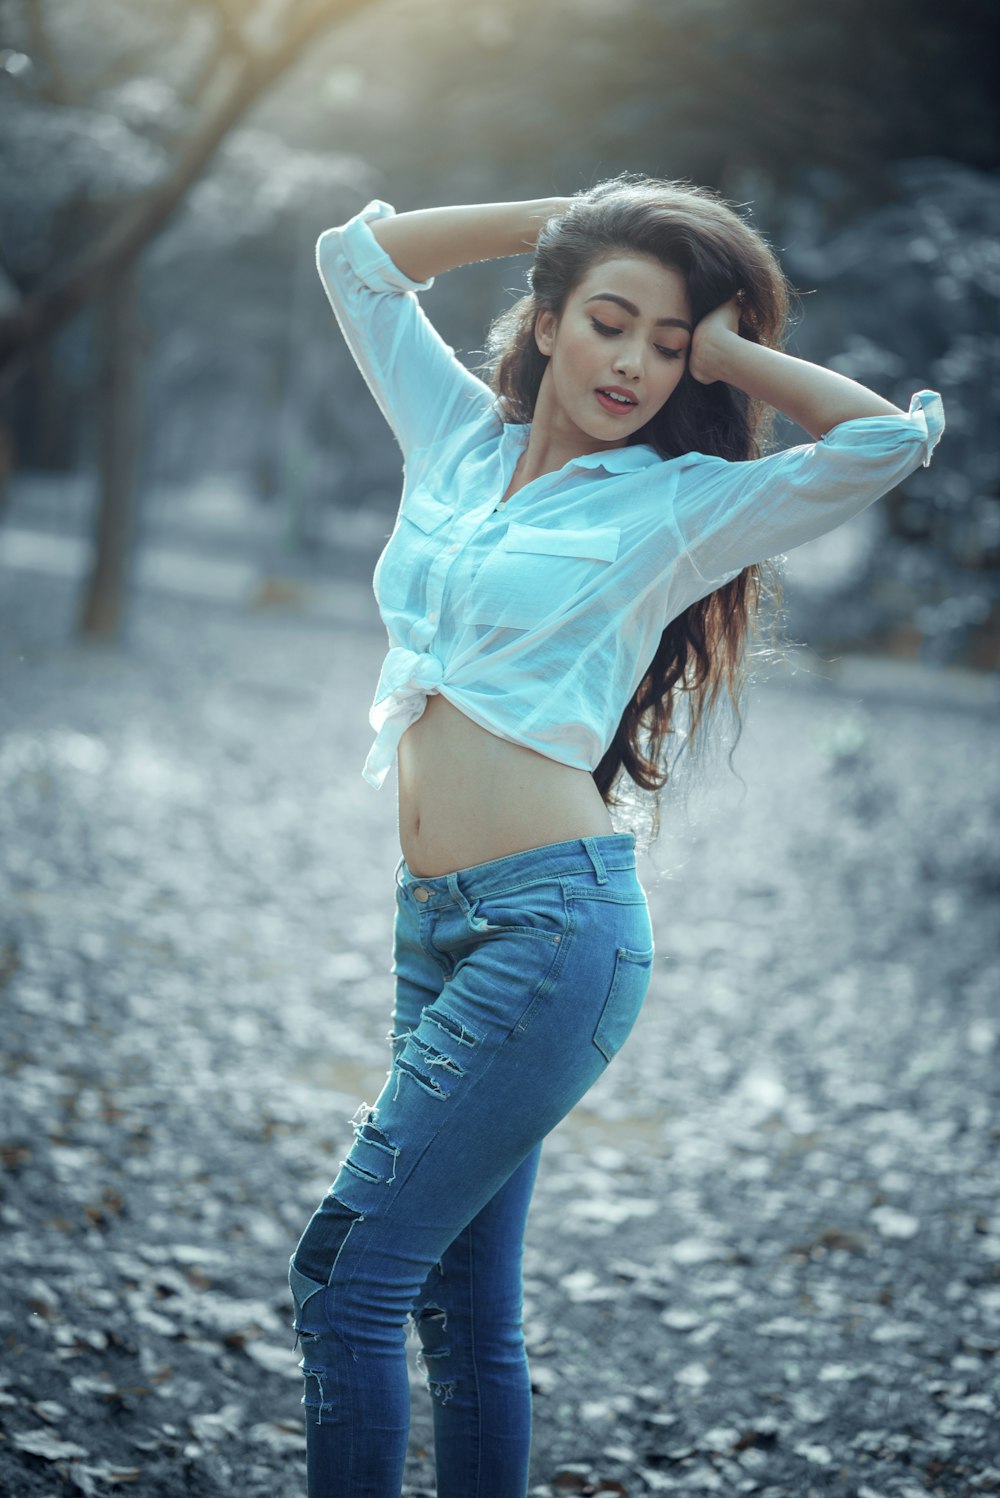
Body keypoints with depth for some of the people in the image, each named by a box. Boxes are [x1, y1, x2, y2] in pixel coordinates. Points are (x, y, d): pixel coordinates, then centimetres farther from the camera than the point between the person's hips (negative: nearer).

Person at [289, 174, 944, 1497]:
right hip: (434, 922, 6)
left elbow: (892, 436, -12)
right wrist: (567, 219, 13)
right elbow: (356, 258, 19)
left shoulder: (682, 505, -1)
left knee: (349, 1270, -9)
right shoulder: (462, 441, 13)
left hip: (554, 922, -6)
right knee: (462, 1306, 11)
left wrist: (724, 349, -1)